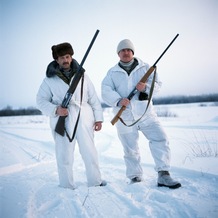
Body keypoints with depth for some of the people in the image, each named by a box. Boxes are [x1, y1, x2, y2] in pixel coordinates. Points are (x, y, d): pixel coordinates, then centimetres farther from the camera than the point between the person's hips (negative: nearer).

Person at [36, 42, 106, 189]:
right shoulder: (50, 79, 6)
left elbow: (93, 99, 12)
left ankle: (95, 181, 22)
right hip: (62, 121, -1)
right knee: (64, 155, 2)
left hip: (84, 119, 2)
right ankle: (67, 186, 15)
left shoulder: (82, 76, 11)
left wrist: (98, 118, 7)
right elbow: (41, 100, 5)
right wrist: (55, 109, -13)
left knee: (90, 152, 7)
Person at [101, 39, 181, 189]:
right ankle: (135, 178, 23)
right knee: (130, 150, 8)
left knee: (160, 139, -15)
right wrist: (118, 100, -23)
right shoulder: (112, 73, 8)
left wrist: (146, 87, -19)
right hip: (125, 117, 0)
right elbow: (106, 92, -4)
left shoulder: (145, 67, 9)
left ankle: (163, 176, -11)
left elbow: (157, 84, 3)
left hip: (146, 113, 0)